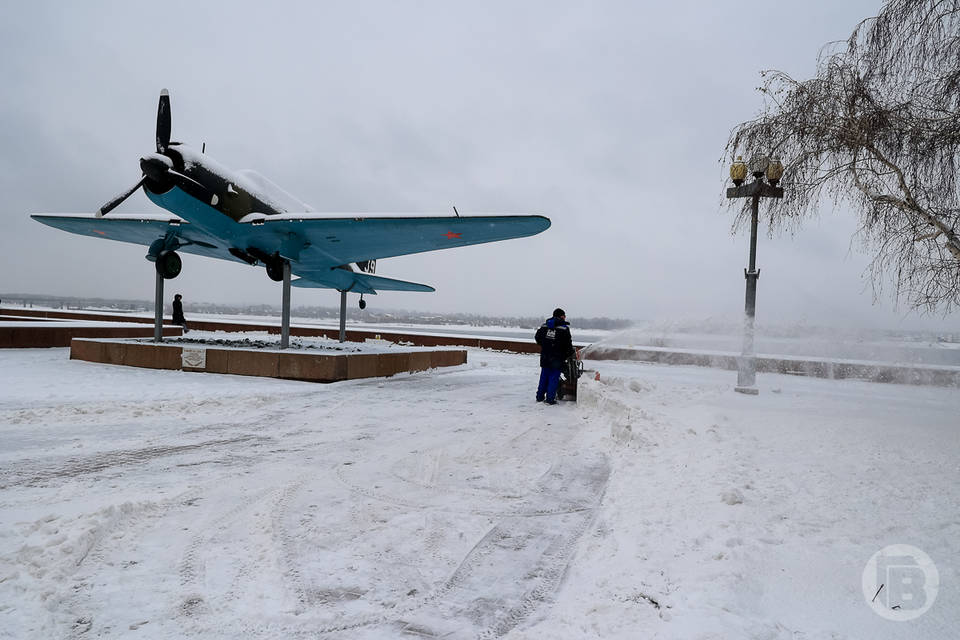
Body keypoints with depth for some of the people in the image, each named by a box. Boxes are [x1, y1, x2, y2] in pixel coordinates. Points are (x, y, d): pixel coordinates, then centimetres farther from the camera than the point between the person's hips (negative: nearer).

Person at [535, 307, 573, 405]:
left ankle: (540, 396, 21)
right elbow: (568, 343, -9)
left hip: (545, 356, 5)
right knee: (554, 377, 2)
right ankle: (550, 399, 1)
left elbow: (537, 337, 12)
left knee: (544, 376, 16)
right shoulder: (564, 328, -9)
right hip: (557, 358, -5)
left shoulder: (544, 325, 6)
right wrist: (570, 353, 7)